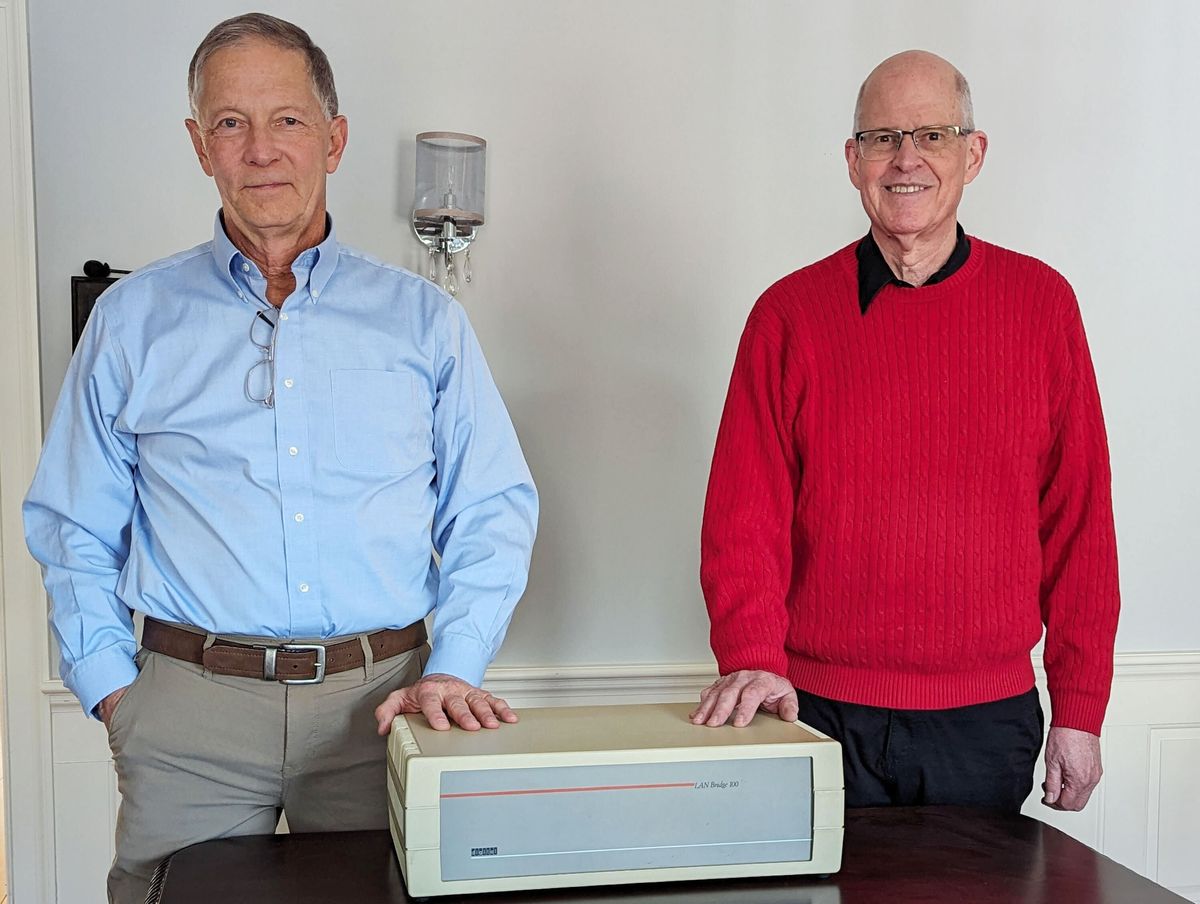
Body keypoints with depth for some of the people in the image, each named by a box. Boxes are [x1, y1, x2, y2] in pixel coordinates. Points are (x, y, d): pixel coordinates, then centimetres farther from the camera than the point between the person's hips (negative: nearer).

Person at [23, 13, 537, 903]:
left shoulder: (423, 319, 7)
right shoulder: (134, 319, 7)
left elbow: (494, 511, 5)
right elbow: (74, 527, 9)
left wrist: (454, 669, -6)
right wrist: (113, 689, 0)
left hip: (378, 698, 0)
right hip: (191, 705, 0)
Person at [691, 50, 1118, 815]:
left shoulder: (1041, 303, 2)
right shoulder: (790, 314, 0)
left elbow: (1080, 516, 4)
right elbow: (744, 514, -2)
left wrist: (1080, 706, 3)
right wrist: (752, 657, -17)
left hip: (986, 722, 1)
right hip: (820, 712, -1)